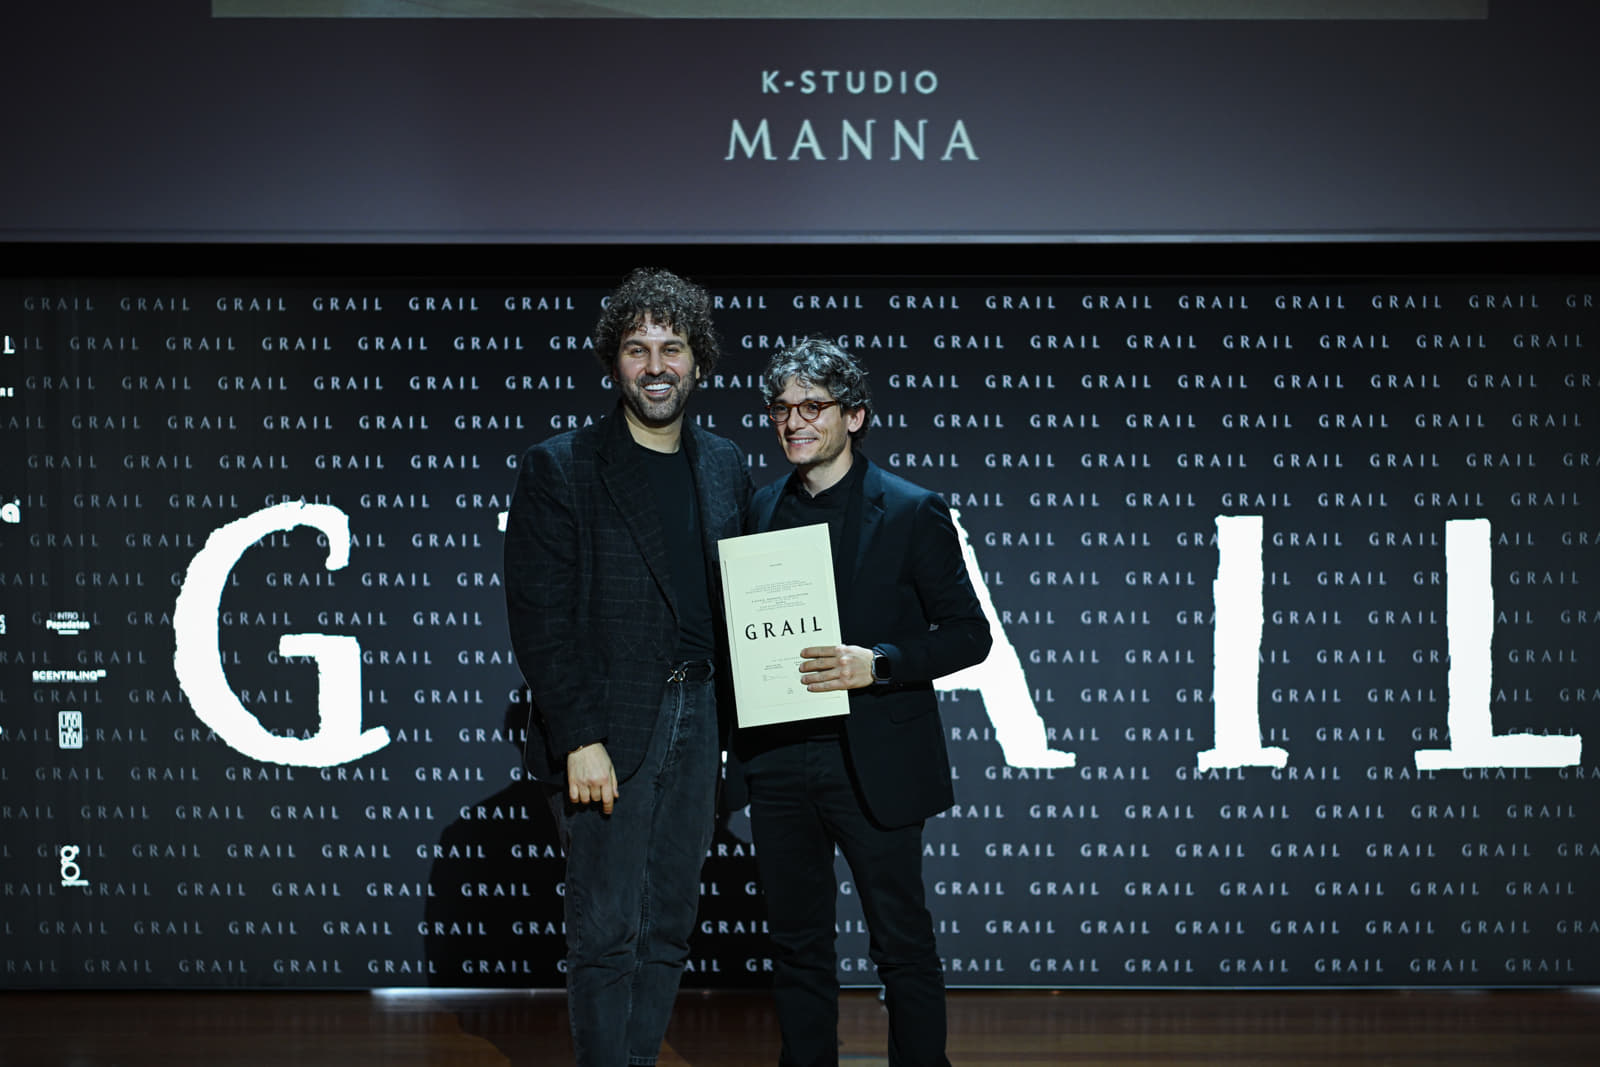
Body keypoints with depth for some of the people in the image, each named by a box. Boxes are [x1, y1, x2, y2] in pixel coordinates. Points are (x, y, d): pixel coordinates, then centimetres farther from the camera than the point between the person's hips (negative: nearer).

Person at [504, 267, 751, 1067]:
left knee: (667, 928, 10)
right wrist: (578, 739, -16)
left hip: (696, 721, 5)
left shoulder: (726, 469, 11)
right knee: (605, 932, -3)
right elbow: (538, 618, -9)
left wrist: (727, 725, 5)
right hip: (605, 730, -5)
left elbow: (734, 601, 13)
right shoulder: (558, 469, -4)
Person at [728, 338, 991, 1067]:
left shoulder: (911, 513, -4)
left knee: (902, 944, 3)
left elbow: (968, 634, -5)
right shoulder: (760, 512, 10)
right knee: (796, 945, 12)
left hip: (873, 763, -4)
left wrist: (876, 664, -19)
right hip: (778, 756, 4)